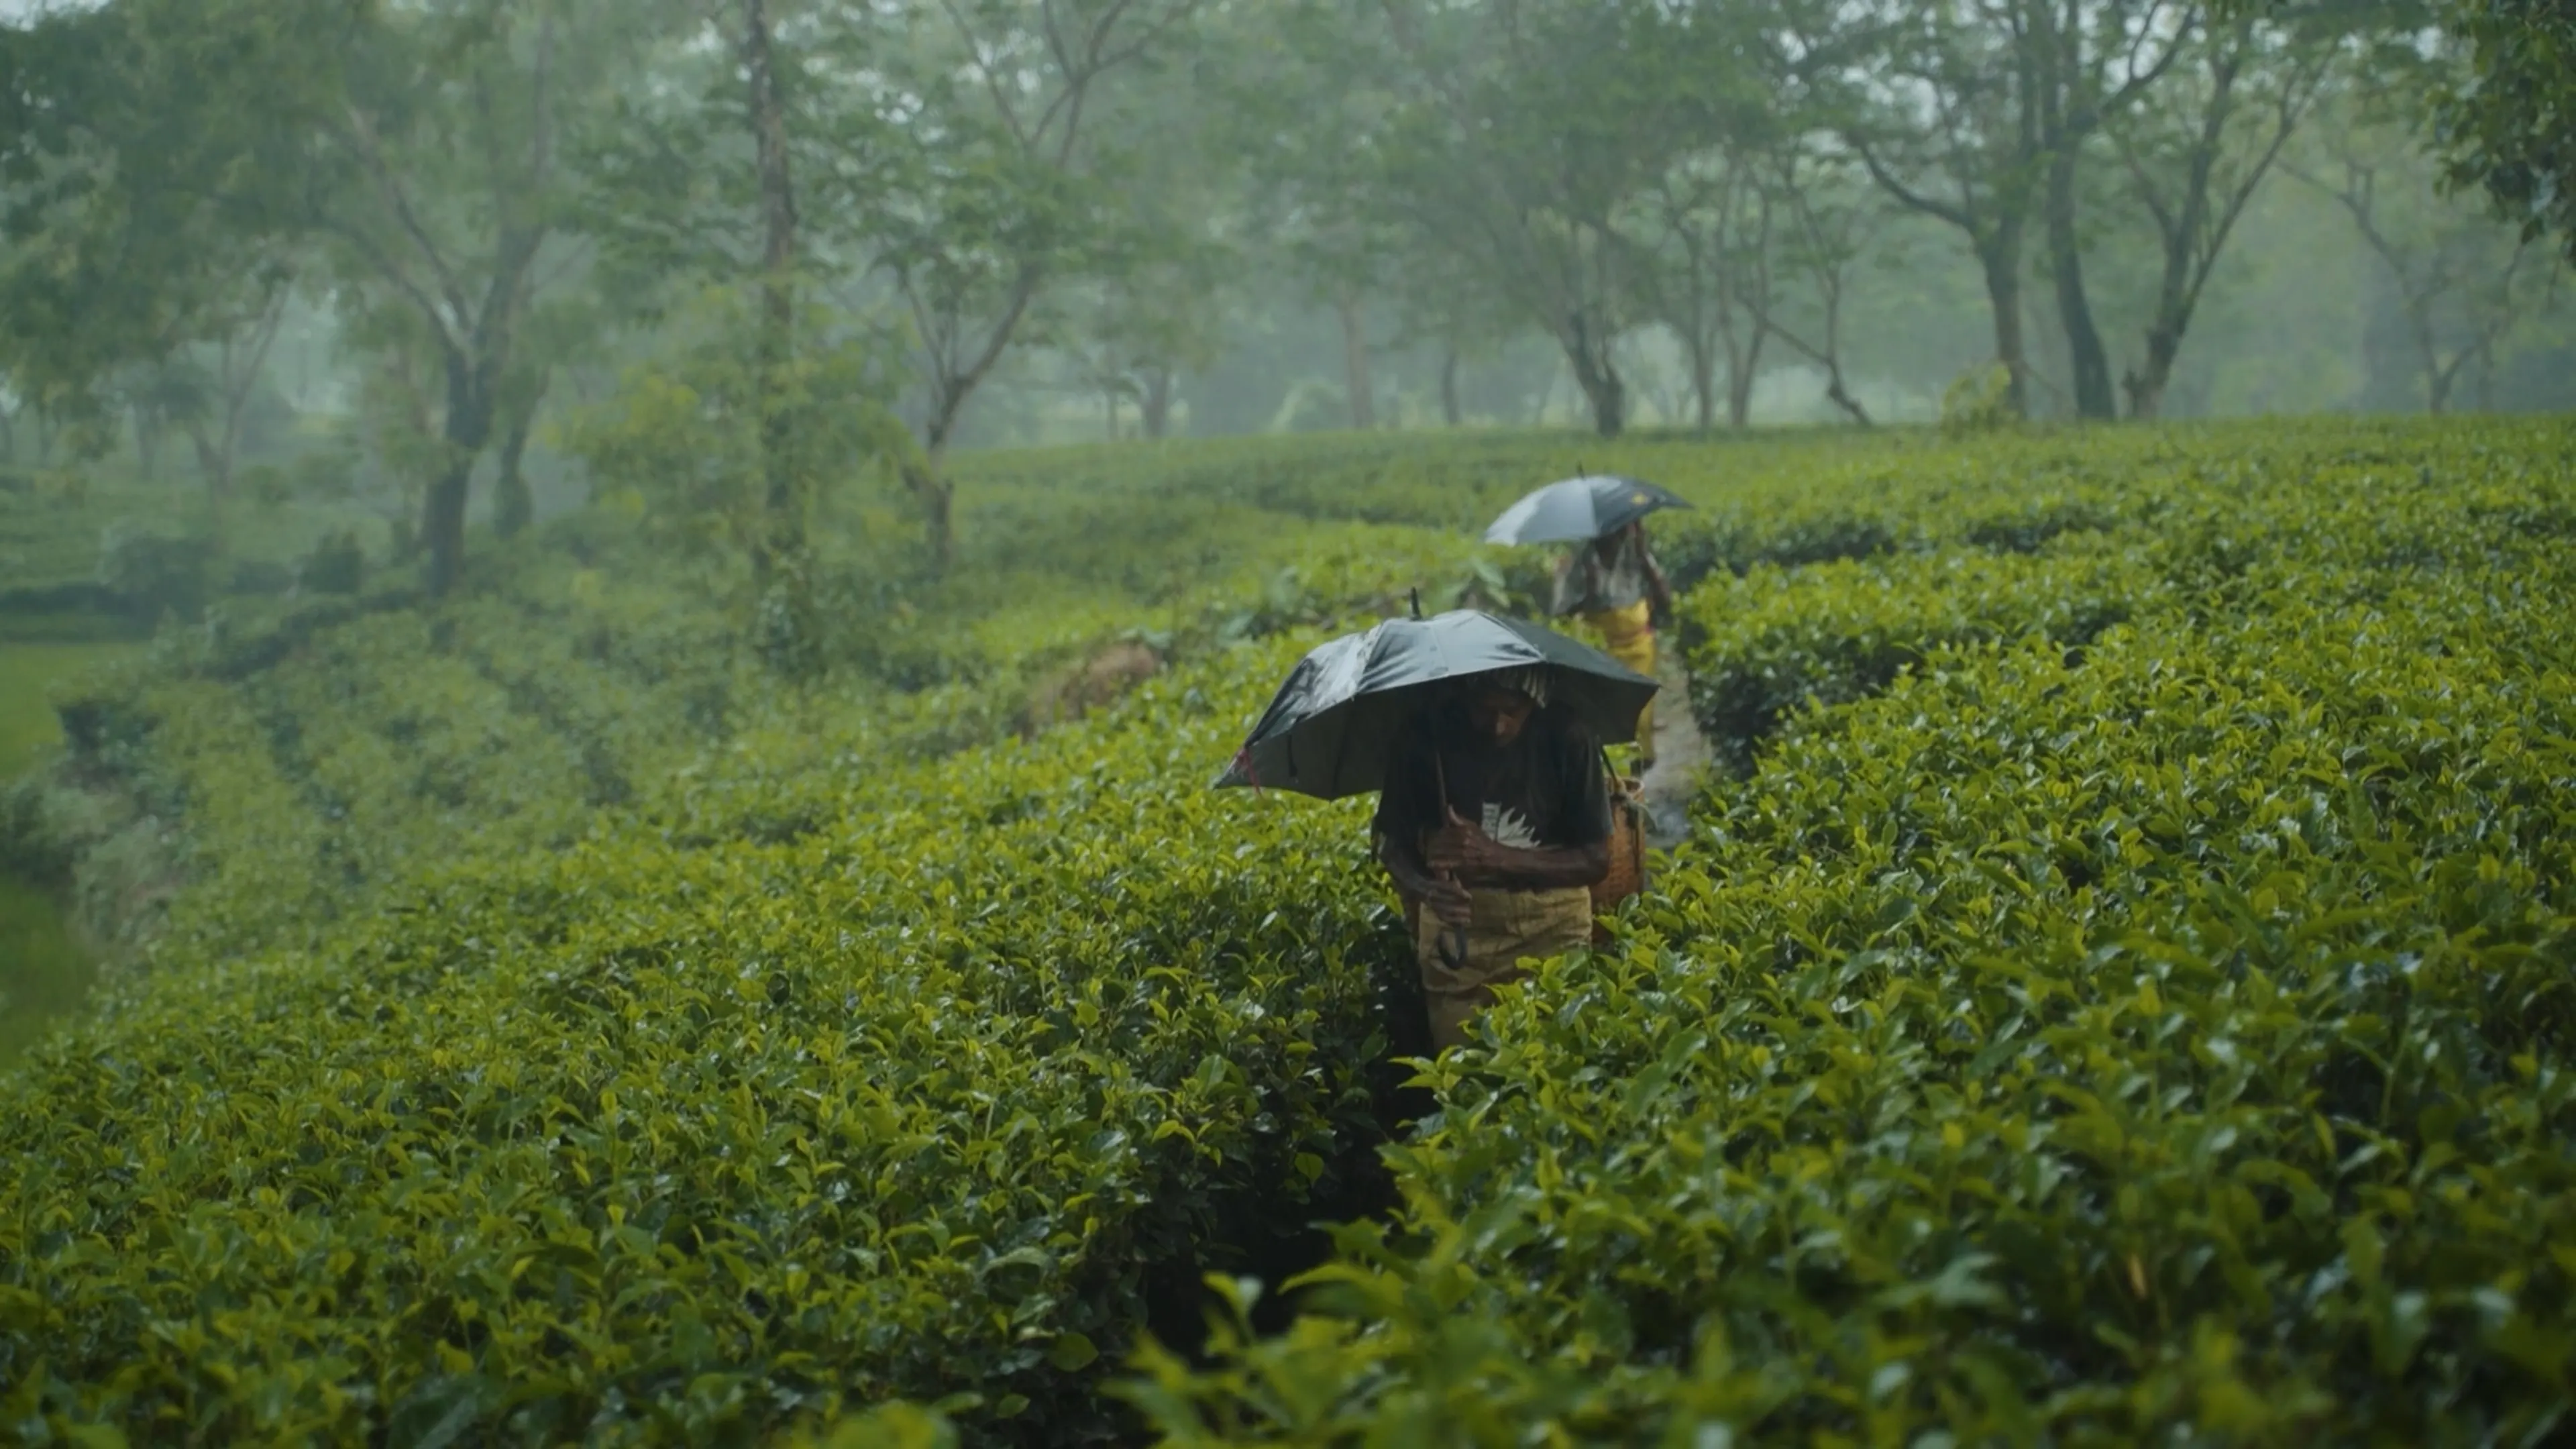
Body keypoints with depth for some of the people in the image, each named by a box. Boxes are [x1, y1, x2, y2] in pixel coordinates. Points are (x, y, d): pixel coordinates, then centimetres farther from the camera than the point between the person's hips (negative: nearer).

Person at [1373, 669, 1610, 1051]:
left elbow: (1597, 858, -9)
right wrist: (1426, 888, -26)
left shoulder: (1565, 736, -13)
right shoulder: (1425, 735, -11)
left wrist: (1495, 857, -23)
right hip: (1459, 925, 1)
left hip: (1554, 923, -1)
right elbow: (1394, 844, -3)